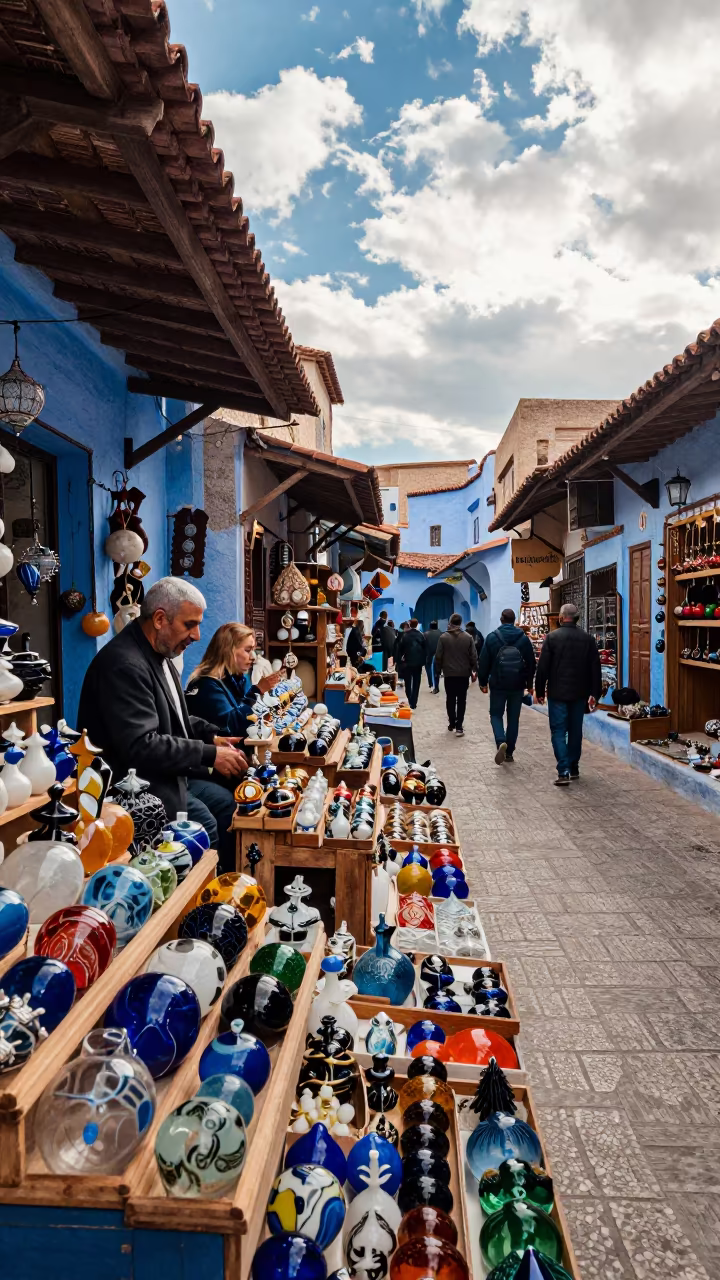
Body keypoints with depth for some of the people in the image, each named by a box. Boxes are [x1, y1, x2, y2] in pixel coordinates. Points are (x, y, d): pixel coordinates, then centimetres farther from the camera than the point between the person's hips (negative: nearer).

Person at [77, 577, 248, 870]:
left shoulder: (160, 655, 8)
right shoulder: (125, 664, -25)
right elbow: (142, 746, -31)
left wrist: (212, 736, 3)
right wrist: (209, 754, -25)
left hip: (170, 772, 10)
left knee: (230, 805, 8)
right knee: (203, 825, -24)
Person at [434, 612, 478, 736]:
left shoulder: (443, 637, -5)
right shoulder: (468, 637, -3)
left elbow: (438, 657, -4)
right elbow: (473, 657, -2)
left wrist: (437, 672, 6)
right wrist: (474, 671, 7)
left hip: (449, 674, 0)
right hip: (464, 674, 0)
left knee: (450, 699, 12)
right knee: (461, 700, 3)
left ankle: (452, 724, 16)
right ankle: (459, 726, -1)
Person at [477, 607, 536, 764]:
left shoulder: (492, 637, -6)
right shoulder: (523, 638, 0)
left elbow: (483, 662, -4)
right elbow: (531, 663, 5)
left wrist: (483, 682, 6)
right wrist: (529, 683, 15)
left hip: (498, 685, -2)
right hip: (518, 686, 2)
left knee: (496, 715, 10)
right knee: (513, 718, 12)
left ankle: (501, 742, -15)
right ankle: (509, 752, 14)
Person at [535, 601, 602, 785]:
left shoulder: (552, 637, -7)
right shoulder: (588, 639, 4)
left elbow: (543, 667, -8)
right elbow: (595, 669, 4)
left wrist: (540, 691, 1)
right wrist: (594, 694, 9)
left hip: (557, 693, -3)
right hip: (579, 694, 4)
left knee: (558, 731, 0)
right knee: (575, 731, 15)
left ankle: (564, 771, -11)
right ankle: (574, 769, 22)